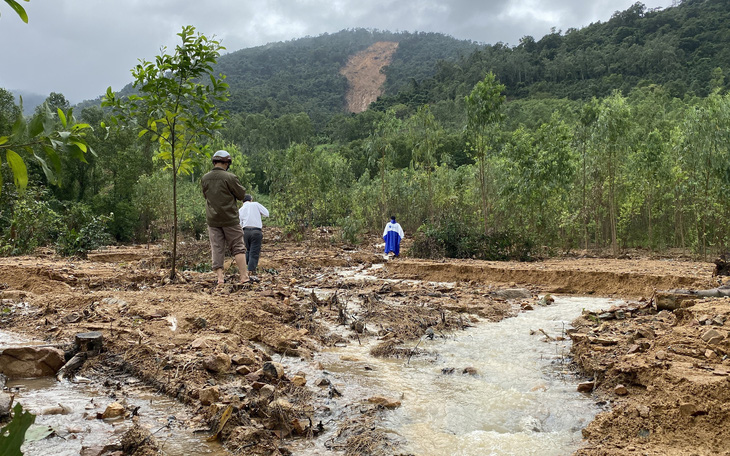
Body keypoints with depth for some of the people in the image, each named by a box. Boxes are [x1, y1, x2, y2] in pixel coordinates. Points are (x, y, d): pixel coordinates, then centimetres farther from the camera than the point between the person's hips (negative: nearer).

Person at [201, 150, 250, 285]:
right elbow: (241, 195, -5)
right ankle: (244, 276, 2)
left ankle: (219, 278, 2)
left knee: (217, 248, 7)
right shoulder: (230, 177, -14)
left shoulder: (205, 178, 2)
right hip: (229, 219, -4)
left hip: (212, 219, 4)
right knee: (237, 247, 5)